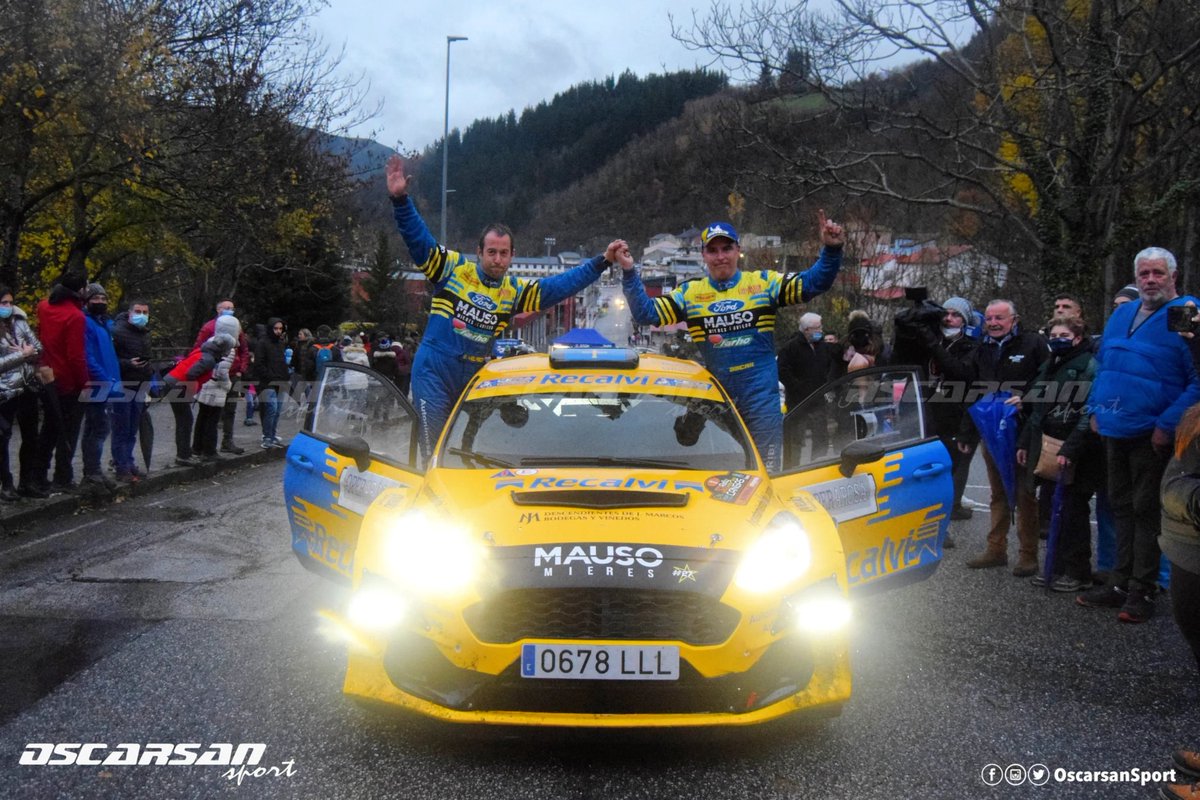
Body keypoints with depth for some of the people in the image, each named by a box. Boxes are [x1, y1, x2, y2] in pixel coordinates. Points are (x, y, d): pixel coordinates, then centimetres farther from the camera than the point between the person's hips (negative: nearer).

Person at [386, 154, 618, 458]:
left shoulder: (515, 290, 8)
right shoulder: (453, 268, -3)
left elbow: (562, 285, 11)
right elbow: (417, 238, -8)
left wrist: (602, 261, 6)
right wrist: (400, 199, -21)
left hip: (477, 376, 4)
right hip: (434, 371, -4)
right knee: (434, 449, -7)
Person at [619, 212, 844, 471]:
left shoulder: (763, 283, 3)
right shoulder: (689, 293, 7)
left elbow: (813, 283, -3)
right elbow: (646, 313, 2)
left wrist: (830, 250, -18)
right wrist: (630, 274, -8)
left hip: (762, 395, -2)